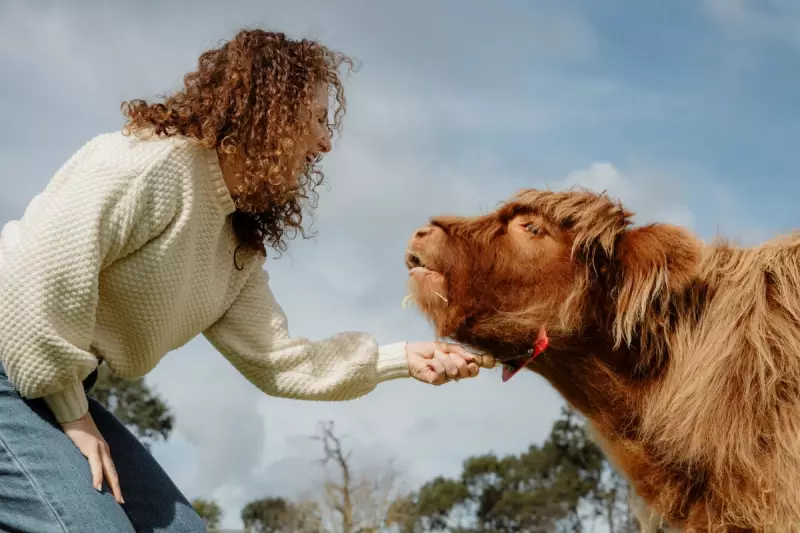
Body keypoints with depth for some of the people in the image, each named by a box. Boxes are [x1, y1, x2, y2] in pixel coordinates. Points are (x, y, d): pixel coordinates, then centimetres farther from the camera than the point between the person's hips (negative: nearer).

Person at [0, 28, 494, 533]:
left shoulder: (238, 245, 10)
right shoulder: (157, 160, -20)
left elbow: (276, 358, 7)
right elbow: (44, 274, -28)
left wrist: (404, 358, 2)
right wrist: (72, 415, -20)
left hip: (53, 388, 10)